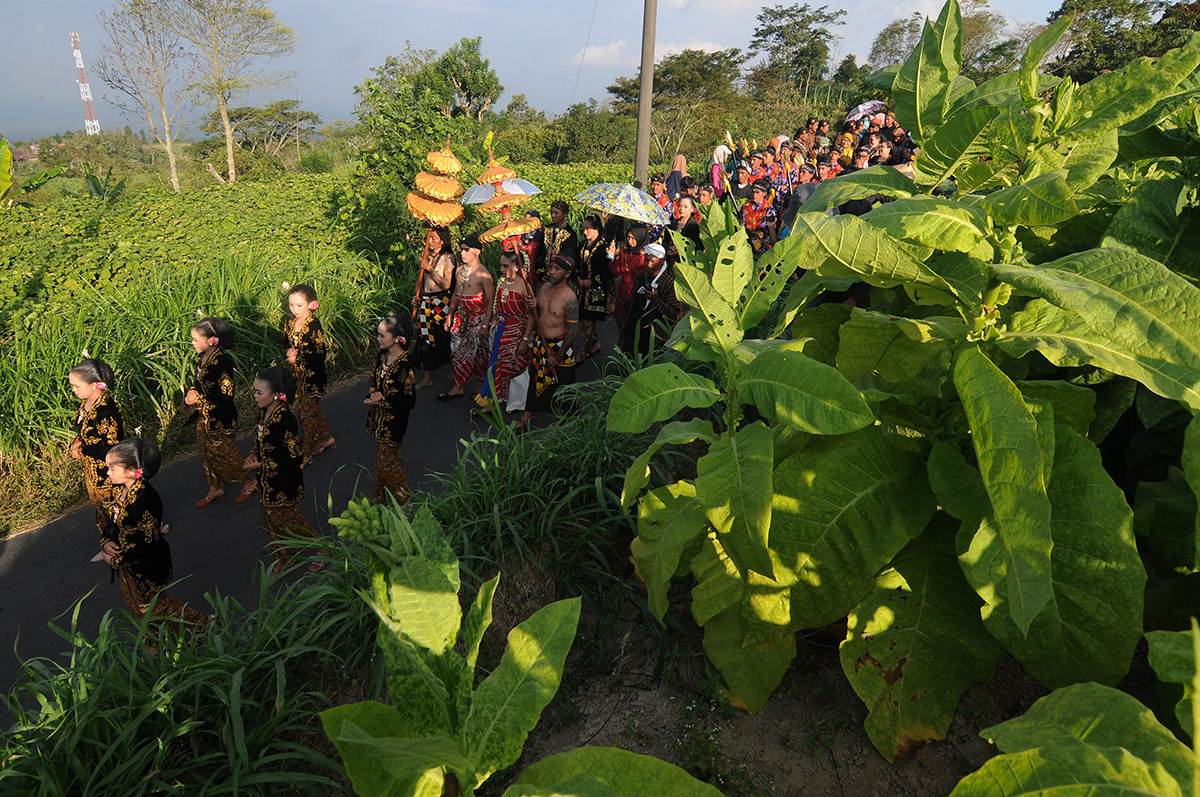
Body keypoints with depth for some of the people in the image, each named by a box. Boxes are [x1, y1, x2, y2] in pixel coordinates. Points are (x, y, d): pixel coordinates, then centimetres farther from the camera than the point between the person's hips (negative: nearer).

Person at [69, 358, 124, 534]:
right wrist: (78, 440, -6)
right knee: (96, 500, 27)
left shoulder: (106, 411, -33)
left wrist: (81, 451, -17)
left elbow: (111, 447, -28)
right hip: (91, 467, 9)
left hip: (105, 471, -9)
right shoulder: (87, 401, -5)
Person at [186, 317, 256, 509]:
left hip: (221, 418, -9)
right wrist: (192, 392, -4)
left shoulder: (221, 361, -25)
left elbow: (227, 394, -24)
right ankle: (215, 489, 35)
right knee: (206, 452, 18)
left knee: (223, 454, 4)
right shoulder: (202, 357, 2)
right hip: (205, 416, 9)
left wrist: (199, 399, -18)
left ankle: (250, 482, 25)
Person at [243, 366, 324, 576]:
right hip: (268, 482, 8)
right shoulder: (264, 412, -1)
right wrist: (253, 455, -4)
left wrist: (261, 466, -20)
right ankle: (282, 559, 38)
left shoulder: (285, 421, -28)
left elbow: (295, 458, -24)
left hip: (284, 483, -8)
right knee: (271, 518, 19)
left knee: (286, 520, 7)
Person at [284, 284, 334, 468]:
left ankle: (306, 454, 19)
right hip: (298, 374, 7)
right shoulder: (290, 323, 0)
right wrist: (290, 353, -10)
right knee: (307, 409, 19)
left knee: (308, 413, 4)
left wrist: (298, 359, -18)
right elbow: (288, 344, 12)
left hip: (312, 376, -7)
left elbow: (320, 355, -20)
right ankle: (327, 438, 39)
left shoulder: (314, 326, -22)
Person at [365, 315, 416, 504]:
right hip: (379, 416, 8)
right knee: (381, 457, 21)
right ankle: (382, 498, 39)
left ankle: (402, 503, 23)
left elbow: (409, 400, -22)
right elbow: (374, 380, 13)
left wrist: (381, 401, -18)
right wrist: (373, 394, -10)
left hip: (393, 419, -8)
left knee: (386, 462, 3)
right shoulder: (382, 355, -1)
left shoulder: (405, 363, -25)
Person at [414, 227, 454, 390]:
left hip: (440, 300, -6)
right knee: (425, 337, 5)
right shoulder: (428, 255, 10)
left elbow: (446, 284, -15)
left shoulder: (447, 257, -8)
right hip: (426, 301, 6)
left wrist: (430, 268, -19)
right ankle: (427, 377, 13)